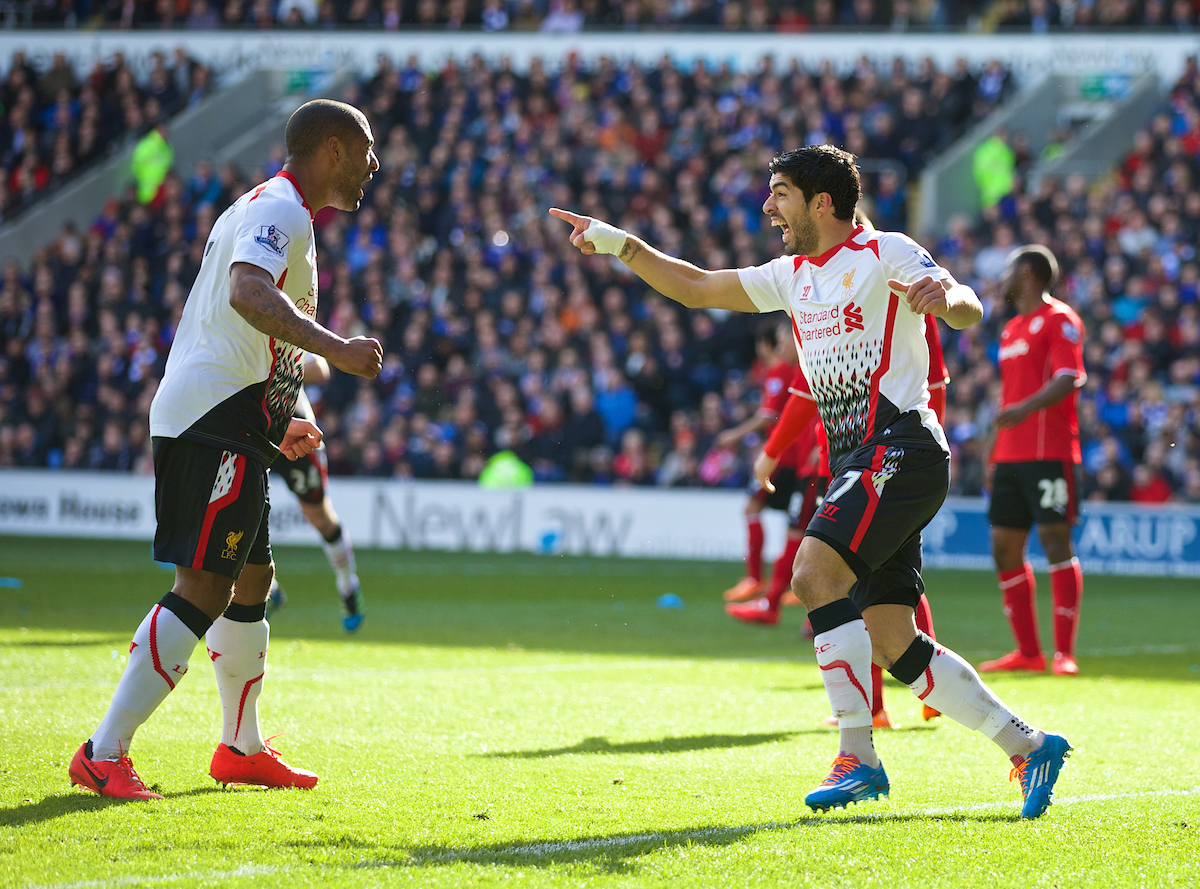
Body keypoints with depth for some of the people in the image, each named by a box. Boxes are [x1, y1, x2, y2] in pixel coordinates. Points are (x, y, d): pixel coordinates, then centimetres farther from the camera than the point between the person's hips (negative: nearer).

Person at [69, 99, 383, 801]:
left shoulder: (267, 209, 24)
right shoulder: (281, 210, -10)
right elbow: (247, 292, -30)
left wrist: (275, 422, 35)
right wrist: (333, 347, -37)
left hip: (227, 425, 11)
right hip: (217, 418, -11)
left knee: (253, 579, 19)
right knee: (205, 588, -14)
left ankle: (242, 749, 31)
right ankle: (104, 755, -17)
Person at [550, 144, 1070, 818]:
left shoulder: (885, 253, -2)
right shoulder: (795, 276, 20)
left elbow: (970, 310, -14)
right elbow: (696, 288, 25)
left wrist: (945, 296, -37)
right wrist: (617, 243, 18)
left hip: (901, 447, -8)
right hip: (858, 461, 8)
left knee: (815, 573, -25)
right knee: (891, 643, 1)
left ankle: (857, 756, -23)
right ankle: (1028, 745, 9)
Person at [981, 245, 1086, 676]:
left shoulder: (1059, 320, -5)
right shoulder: (1012, 329, 21)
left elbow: (1068, 379, -19)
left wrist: (1027, 408, -33)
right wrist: (992, 454, 23)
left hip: (1049, 454, -9)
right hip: (1011, 457, 9)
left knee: (1056, 541, -10)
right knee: (1004, 548, 5)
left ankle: (1064, 653, -9)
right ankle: (1027, 652, 11)